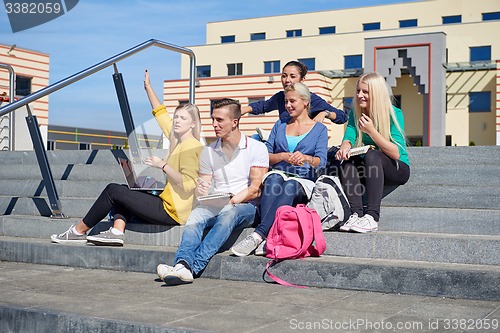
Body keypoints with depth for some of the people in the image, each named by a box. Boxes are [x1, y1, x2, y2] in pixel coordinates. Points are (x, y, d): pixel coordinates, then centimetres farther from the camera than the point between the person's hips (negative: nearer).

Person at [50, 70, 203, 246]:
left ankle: (79, 231, 8)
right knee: (122, 189, 20)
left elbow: (187, 184, -25)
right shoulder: (179, 141, 14)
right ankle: (117, 231, 0)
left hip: (172, 211, -10)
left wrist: (163, 165, -19)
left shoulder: (191, 146, -14)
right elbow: (160, 114, 23)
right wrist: (147, 86, 24)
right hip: (167, 205, 10)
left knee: (113, 190, -5)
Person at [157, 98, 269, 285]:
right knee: (195, 216, -30)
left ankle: (193, 267, -50)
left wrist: (232, 201, -20)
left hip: (246, 206, -3)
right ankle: (182, 264, -53)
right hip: (215, 206, 4)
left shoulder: (256, 148, 2)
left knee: (228, 214, -37)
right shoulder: (208, 152, 15)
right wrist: (200, 190, -13)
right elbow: (203, 187, 11)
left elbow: (255, 189, -6)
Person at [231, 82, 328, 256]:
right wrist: (283, 156, -7)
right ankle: (266, 239, -50)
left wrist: (305, 158, -25)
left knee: (290, 186, -38)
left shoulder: (319, 129, 12)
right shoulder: (280, 125, 22)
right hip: (279, 176, 2)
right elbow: (265, 155, 13)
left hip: (304, 182, -2)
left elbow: (321, 160, -3)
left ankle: (258, 235, -50)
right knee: (274, 178, -35)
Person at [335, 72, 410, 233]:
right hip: (370, 168, 4)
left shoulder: (394, 114, -11)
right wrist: (344, 147, -36)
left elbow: (396, 154, -20)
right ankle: (355, 214, -36)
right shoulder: (355, 115, 4)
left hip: (397, 170, -4)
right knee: (347, 161, -25)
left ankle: (372, 217, -43)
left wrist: (371, 131, -30)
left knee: (372, 155, -34)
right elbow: (349, 137, -11)